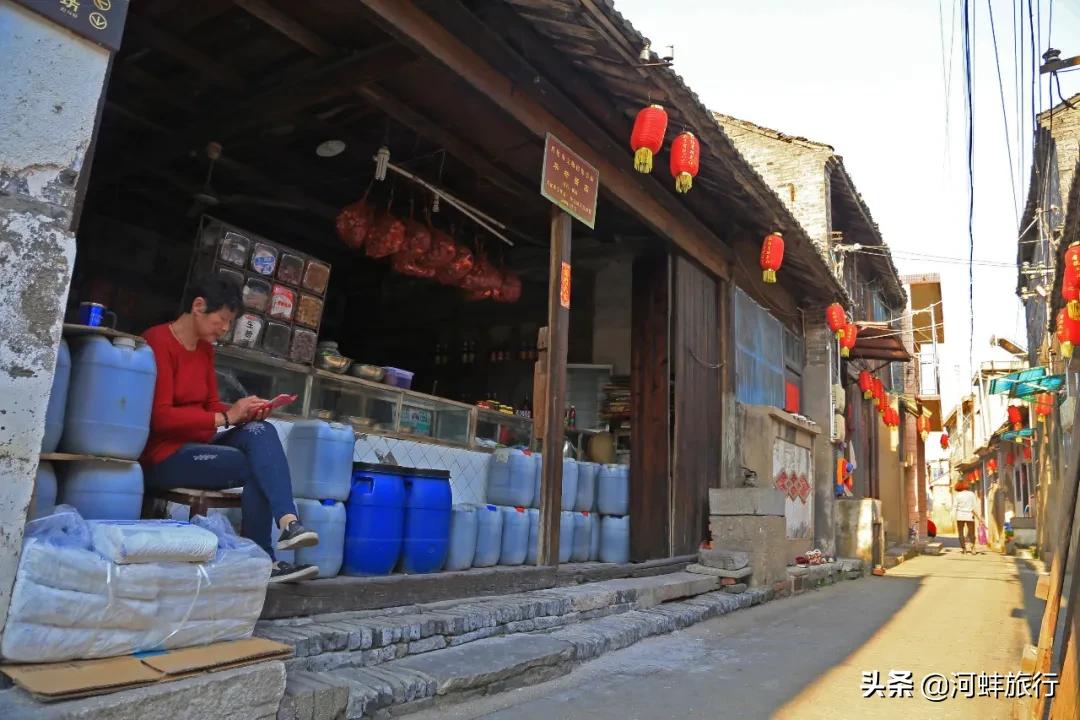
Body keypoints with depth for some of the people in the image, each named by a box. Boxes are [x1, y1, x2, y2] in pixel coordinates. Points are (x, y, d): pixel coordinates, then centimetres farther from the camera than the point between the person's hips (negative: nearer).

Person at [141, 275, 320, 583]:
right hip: (163, 454, -7)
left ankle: (288, 522, -31)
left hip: (195, 442, 7)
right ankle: (260, 561, -13)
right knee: (256, 468, -20)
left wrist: (244, 412, -7)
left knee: (262, 431, -21)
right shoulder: (159, 341, -14)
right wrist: (226, 418, -23)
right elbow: (160, 417, -21)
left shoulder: (205, 348, 11)